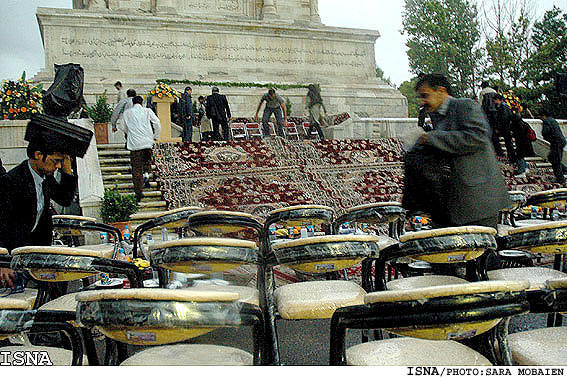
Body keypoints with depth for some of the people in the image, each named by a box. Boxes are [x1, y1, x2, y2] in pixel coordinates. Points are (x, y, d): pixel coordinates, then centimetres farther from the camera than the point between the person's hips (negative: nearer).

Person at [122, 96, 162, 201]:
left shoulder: (126, 113, 8)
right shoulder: (147, 111, 4)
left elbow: (125, 129, 16)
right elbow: (157, 123, -3)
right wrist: (155, 136, 9)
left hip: (134, 143, 0)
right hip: (147, 141, 0)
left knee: (136, 168, 3)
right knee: (147, 160, 27)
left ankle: (138, 192, 1)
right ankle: (146, 174, 0)